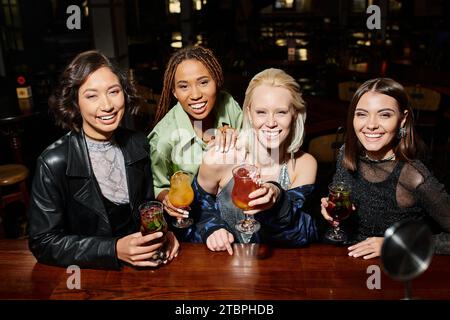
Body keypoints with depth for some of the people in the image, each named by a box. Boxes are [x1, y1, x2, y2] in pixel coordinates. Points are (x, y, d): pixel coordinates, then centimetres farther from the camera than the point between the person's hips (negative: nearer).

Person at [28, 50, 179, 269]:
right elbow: (43, 243, -11)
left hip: (139, 266, 2)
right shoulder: (53, 163, -15)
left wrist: (161, 232, -9)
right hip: (89, 276, -2)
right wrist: (114, 249, -20)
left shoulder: (138, 144, -2)